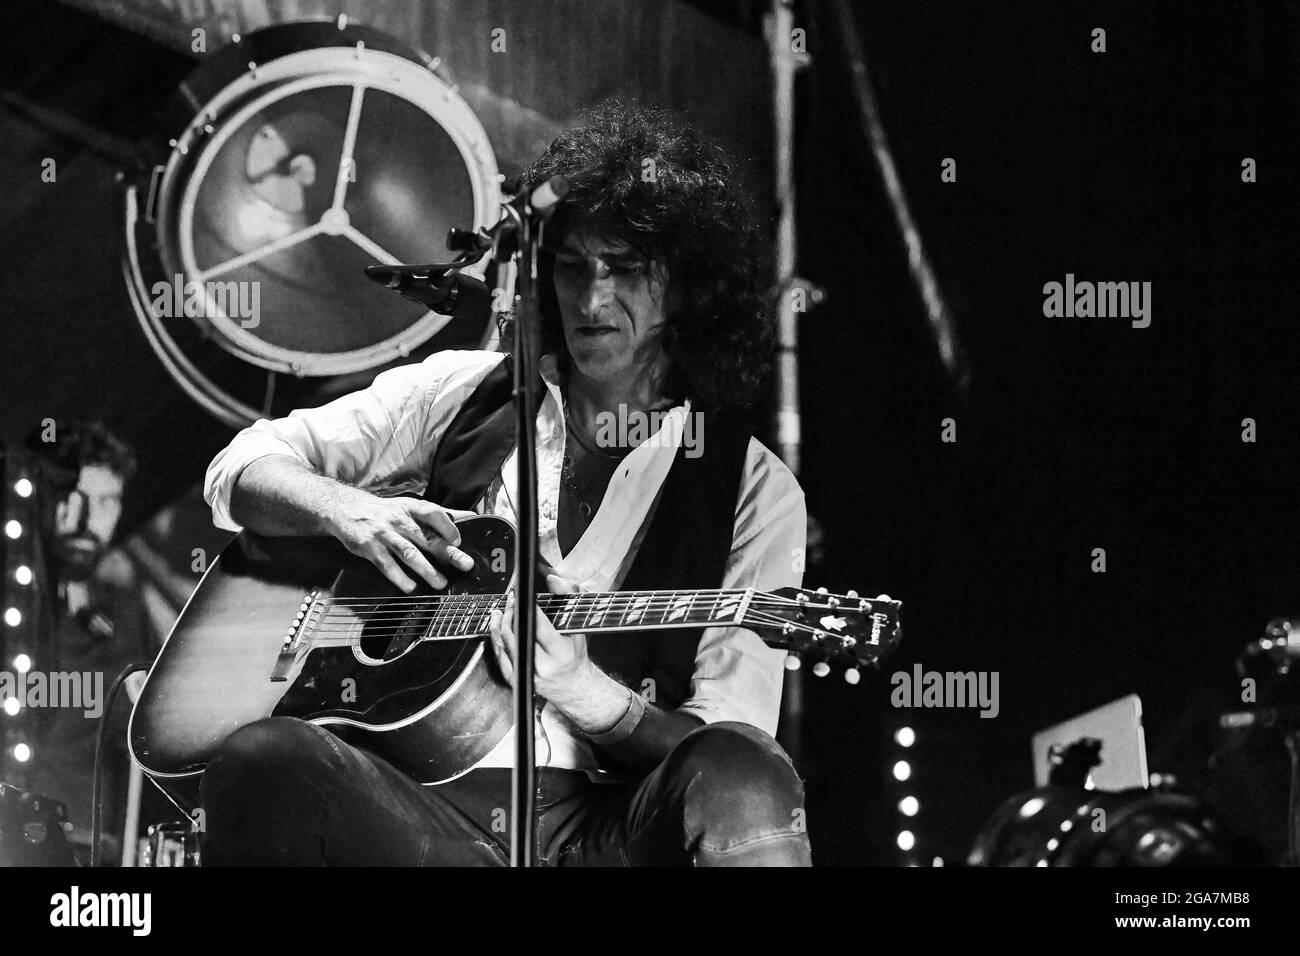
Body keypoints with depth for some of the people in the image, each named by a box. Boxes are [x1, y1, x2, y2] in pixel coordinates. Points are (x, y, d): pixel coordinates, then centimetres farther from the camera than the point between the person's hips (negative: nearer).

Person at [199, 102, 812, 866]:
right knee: (261, 761, -32)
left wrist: (592, 694, -18)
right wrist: (345, 508, -5)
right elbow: (243, 467, 17)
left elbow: (728, 743, 1)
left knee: (746, 781, -36)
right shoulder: (460, 394, 15)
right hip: (421, 811, 2)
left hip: (609, 829, -2)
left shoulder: (753, 492, 7)